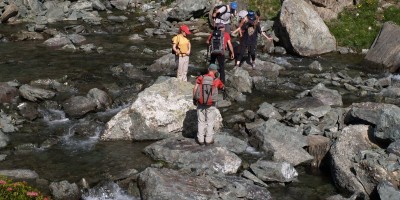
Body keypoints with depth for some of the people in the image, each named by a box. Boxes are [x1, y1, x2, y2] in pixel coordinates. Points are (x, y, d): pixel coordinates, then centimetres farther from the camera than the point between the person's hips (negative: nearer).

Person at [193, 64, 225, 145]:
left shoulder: (201, 77, -2)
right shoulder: (217, 80, -5)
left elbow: (195, 88, -7)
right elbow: (222, 87, 15)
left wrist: (194, 99, 4)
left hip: (200, 103, 2)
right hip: (211, 104, -2)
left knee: (201, 121, 12)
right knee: (210, 122, 11)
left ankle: (200, 139, 17)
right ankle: (208, 140, 16)